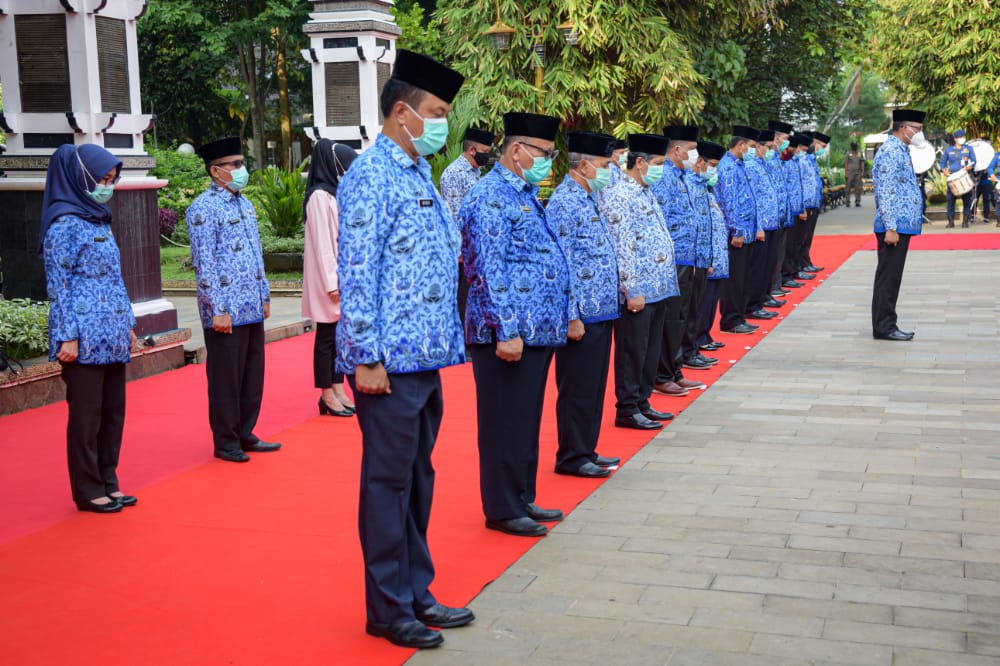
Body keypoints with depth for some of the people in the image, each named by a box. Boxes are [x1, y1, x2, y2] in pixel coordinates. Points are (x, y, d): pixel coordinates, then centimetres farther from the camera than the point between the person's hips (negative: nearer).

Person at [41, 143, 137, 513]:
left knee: (113, 410, 11)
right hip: (84, 338, -8)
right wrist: (67, 337, -16)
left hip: (112, 337, 8)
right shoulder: (64, 226, -10)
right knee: (86, 413, 1)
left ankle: (108, 483, 22)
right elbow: (58, 286, -12)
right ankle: (88, 491, 10)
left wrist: (127, 325, 18)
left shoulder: (101, 222, 14)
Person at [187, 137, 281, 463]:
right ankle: (226, 442, 12)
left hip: (253, 309, 8)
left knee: (252, 373, 12)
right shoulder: (203, 209, -11)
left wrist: (264, 295, 18)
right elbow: (204, 263, -16)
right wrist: (218, 310, -18)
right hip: (226, 312, -8)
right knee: (226, 376, 1)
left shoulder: (245, 204, 15)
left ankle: (245, 434, 24)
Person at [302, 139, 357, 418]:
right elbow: (321, 244, -16)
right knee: (327, 335, -1)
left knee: (341, 334, 10)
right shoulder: (320, 196, -12)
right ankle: (327, 395, 5)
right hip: (328, 278, -8)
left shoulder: (337, 194, 14)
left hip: (344, 276, 8)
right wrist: (331, 283, -18)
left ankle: (338, 389, 17)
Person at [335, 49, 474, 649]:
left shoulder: (419, 174, 15)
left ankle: (417, 593, 28)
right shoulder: (371, 176, -13)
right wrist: (367, 357, -19)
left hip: (426, 356, 9)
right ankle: (388, 609, 13)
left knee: (418, 479, 16)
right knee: (389, 482, 1)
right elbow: (357, 272, -17)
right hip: (390, 362, -9)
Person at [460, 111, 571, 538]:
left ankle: (523, 499, 27)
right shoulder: (491, 197, -14)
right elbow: (489, 271, -21)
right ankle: (503, 511, 9)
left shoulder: (526, 194, 17)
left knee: (526, 422, 16)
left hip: (538, 330, 10)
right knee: (505, 424, 0)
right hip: (509, 335, -10)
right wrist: (507, 330, -24)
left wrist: (567, 314, 21)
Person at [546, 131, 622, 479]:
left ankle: (586, 450, 26)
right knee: (578, 388, 0)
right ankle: (572, 457, 11)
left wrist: (611, 298, 19)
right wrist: (571, 317, -21)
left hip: (600, 311, 10)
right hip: (583, 314, -9)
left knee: (594, 385, 16)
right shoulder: (565, 203, -15)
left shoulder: (587, 199, 14)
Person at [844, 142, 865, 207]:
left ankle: (857, 202, 1)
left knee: (858, 188, -2)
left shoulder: (860, 153, 12)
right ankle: (847, 201, 4)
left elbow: (862, 163, 10)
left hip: (858, 173, 2)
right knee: (848, 188, -2)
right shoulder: (848, 153, 6)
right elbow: (846, 164, 2)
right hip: (850, 173, -2)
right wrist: (845, 173, -5)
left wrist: (862, 172, -1)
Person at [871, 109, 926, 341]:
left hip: (902, 225, 10)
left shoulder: (900, 150, 18)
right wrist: (890, 227, -24)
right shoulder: (890, 151, -14)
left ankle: (886, 324, 16)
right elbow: (885, 192, -21)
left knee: (891, 277, 12)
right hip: (895, 226, -10)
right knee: (888, 276, -6)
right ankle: (883, 327, -2)